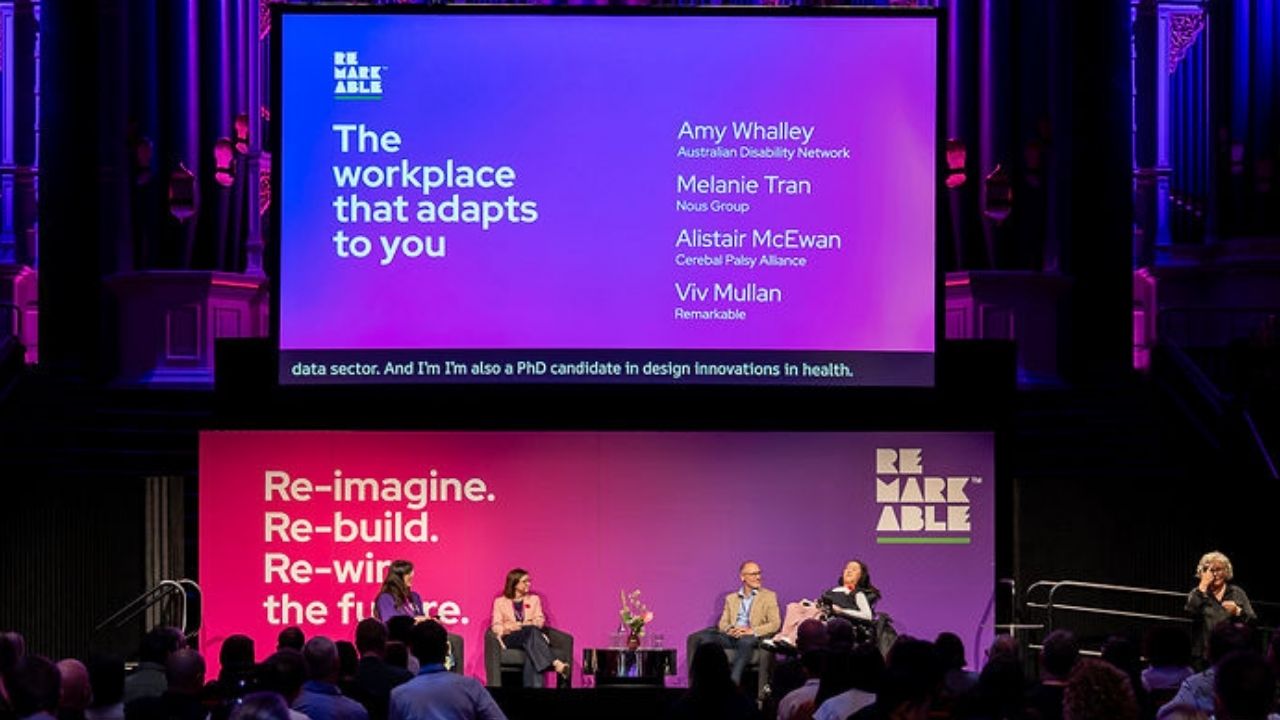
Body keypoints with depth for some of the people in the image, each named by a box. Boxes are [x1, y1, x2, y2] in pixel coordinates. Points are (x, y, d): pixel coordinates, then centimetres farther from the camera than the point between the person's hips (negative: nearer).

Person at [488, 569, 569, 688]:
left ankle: (533, 686, -55)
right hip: (510, 638, -2)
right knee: (531, 631, -37)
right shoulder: (500, 602, 17)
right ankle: (556, 663, -54)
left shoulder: (534, 599, 24)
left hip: (531, 636, 2)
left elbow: (540, 620, 10)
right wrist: (509, 627, -17)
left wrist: (528, 624, -12)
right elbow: (496, 626, 6)